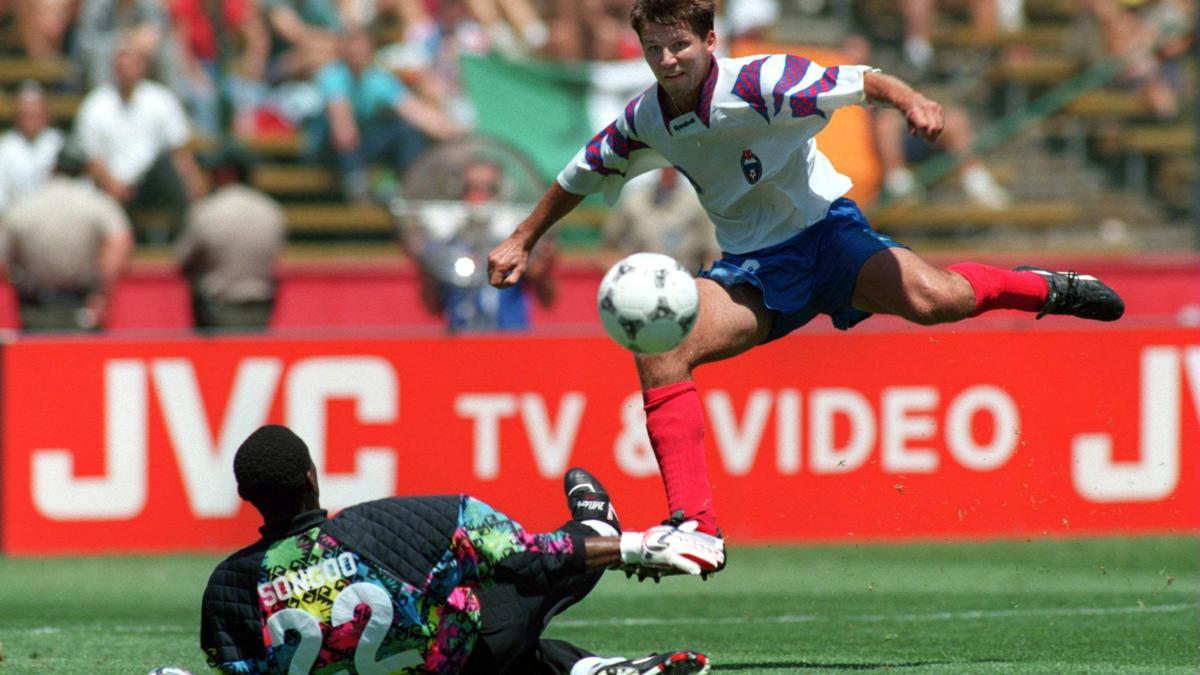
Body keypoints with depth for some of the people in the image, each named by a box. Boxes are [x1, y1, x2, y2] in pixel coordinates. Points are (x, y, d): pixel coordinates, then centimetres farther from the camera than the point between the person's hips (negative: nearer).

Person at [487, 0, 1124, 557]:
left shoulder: (760, 83, -18)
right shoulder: (644, 123, -1)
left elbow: (861, 83, -18)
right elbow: (581, 176, 17)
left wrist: (911, 101, -38)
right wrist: (522, 241, 19)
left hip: (822, 230, -4)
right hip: (751, 268, 5)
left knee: (932, 298, -31)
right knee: (657, 346, -20)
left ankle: (1043, 288, 4)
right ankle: (695, 526, -21)